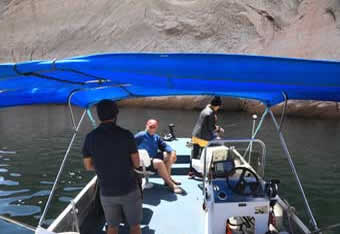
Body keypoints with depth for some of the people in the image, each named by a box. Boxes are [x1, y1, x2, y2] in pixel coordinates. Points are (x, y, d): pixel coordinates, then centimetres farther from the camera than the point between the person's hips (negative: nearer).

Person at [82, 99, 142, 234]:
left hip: (107, 193, 3)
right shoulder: (126, 135, -14)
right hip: (129, 190, -2)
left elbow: (88, 166, 4)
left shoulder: (90, 137, -6)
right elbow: (136, 163, -7)